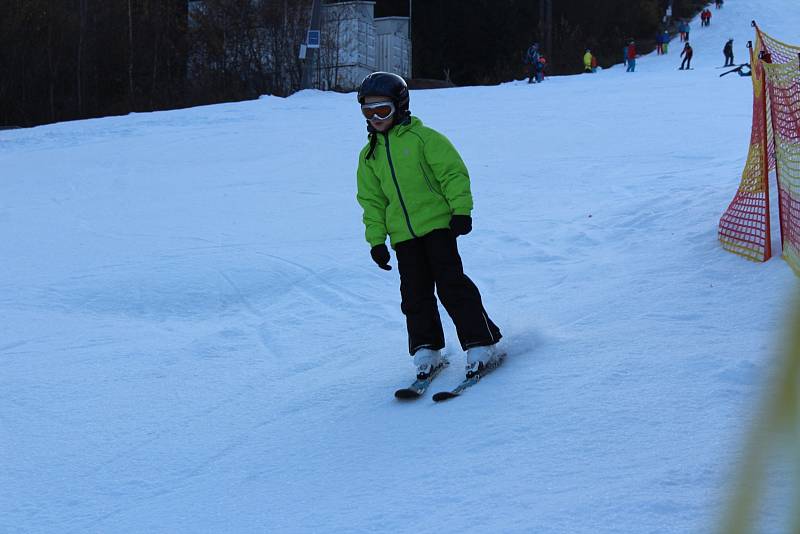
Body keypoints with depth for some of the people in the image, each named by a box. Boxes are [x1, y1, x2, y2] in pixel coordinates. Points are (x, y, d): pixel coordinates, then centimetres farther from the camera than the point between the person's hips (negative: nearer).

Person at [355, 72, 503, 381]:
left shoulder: (423, 138, -4)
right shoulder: (369, 155, 13)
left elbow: (453, 173, -6)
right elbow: (372, 200, 17)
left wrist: (461, 210, -13)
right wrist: (376, 239, 10)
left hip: (437, 224, -5)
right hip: (403, 236, 5)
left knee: (451, 284, -10)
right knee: (415, 294, 4)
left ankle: (481, 346, -8)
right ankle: (426, 352, 13)